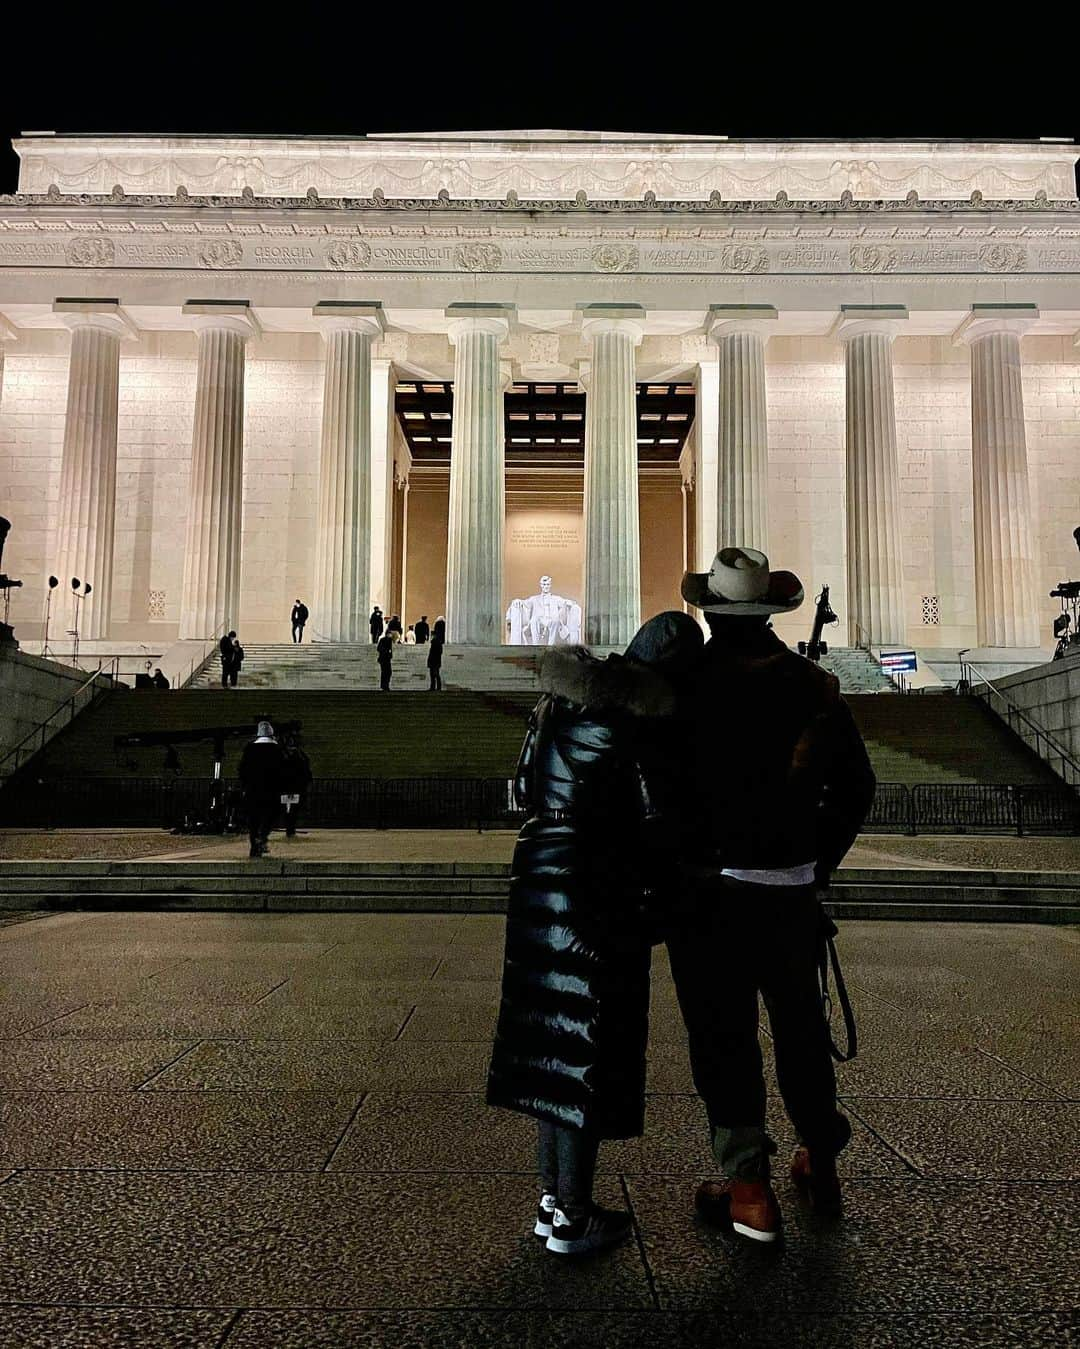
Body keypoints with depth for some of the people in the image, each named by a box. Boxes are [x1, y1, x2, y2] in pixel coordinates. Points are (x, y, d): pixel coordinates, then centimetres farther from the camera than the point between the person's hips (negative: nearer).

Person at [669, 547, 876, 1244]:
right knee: (801, 1024, 20)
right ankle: (821, 1164, 38)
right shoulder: (815, 685, -1)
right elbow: (856, 789, 5)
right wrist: (818, 865, 14)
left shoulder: (684, 684, -12)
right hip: (791, 889, 4)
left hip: (705, 889, -4)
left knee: (723, 1034, 8)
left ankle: (749, 1189, 14)